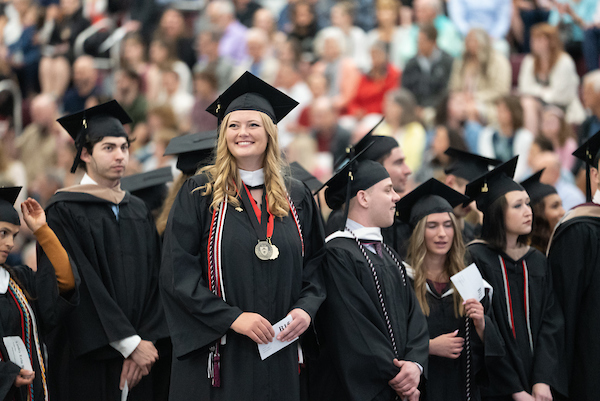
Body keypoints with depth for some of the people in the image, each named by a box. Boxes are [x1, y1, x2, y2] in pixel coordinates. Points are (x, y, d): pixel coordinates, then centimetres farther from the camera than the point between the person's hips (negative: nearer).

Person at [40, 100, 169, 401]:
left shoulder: (138, 211, 13)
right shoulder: (64, 212, -5)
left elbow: (153, 280, 7)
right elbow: (81, 285, -13)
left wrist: (147, 342, -9)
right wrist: (130, 344, -16)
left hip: (139, 357, 5)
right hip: (88, 359, -5)